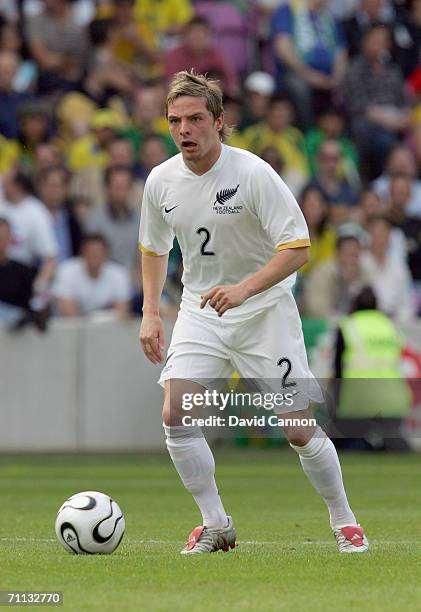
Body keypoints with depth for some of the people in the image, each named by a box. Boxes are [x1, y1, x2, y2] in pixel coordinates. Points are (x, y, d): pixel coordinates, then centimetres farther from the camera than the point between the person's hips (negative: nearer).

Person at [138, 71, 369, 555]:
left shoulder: (252, 173, -18)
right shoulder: (161, 180, -3)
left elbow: (297, 246, -19)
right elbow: (153, 247, 16)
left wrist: (244, 289, -31)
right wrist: (150, 313, 8)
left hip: (265, 311, -4)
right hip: (199, 312, 4)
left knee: (300, 432, -5)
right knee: (175, 415, -16)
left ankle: (343, 520, 18)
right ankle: (215, 524, -1)